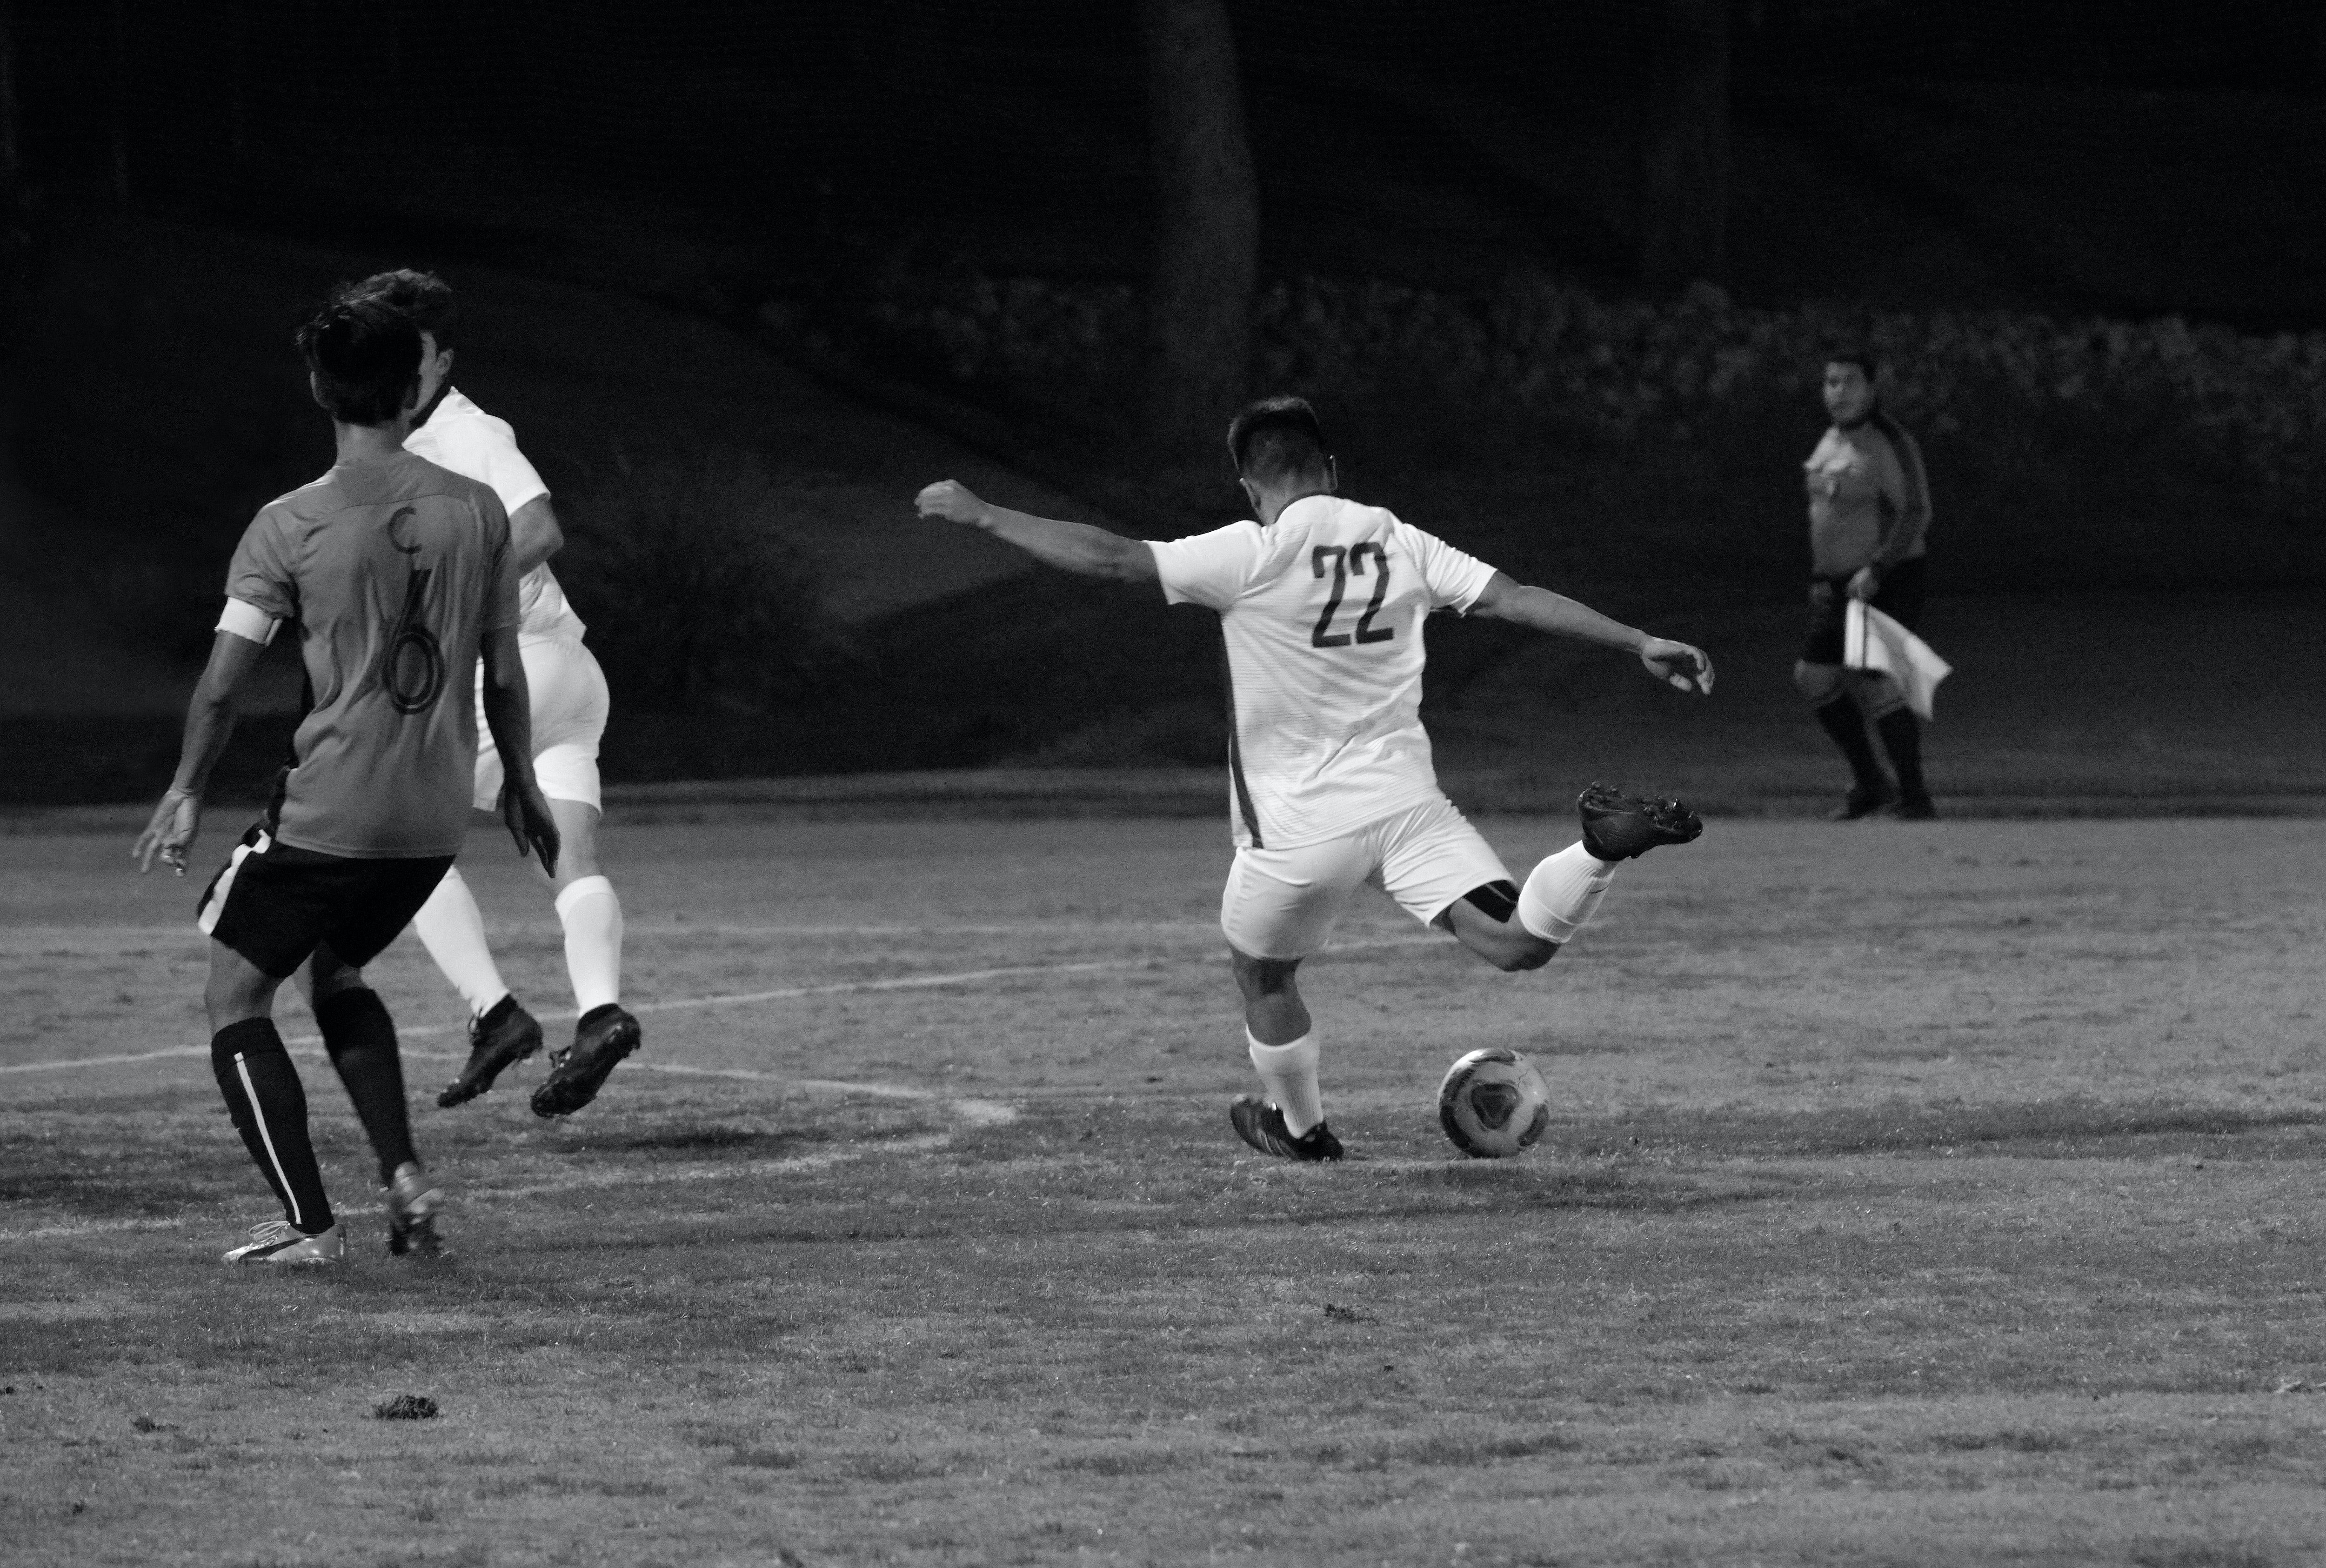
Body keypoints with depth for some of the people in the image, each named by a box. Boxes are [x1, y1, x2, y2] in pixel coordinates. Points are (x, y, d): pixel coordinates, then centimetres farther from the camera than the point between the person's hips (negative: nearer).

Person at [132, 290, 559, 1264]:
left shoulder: (291, 526, -9)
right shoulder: (476, 512, 1)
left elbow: (221, 682, -9)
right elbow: (505, 674, 7)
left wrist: (186, 794, 4)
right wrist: (522, 784, 21)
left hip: (328, 812, -5)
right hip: (437, 818, 5)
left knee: (236, 997, 9)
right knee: (338, 972, 28)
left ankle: (307, 1225, 1)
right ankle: (405, 1180, 14)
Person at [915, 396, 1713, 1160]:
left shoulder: (1252, 555, -12)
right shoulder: (1399, 542, 2)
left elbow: (1109, 557, -14)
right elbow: (1516, 599, -1)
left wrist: (981, 514, -6)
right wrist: (1642, 644, 3)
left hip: (1297, 826, -3)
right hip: (1406, 802, 3)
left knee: (1263, 977, 23)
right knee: (1516, 943, -7)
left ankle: (1298, 1128, 39)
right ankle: (1605, 846, -31)